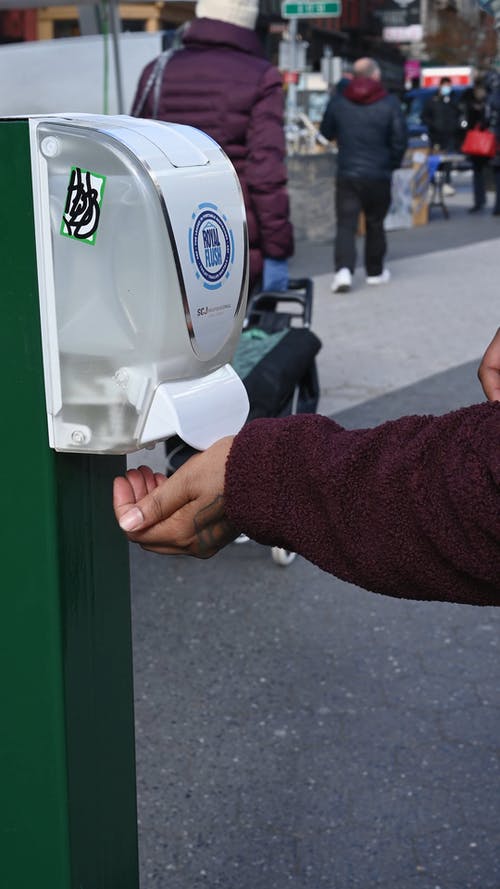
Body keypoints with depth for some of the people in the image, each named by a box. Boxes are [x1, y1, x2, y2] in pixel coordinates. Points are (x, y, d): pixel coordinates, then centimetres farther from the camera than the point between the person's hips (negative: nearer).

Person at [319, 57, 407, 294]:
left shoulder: (338, 102, -1)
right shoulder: (389, 104, -7)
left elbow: (326, 133, 13)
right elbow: (399, 141, -5)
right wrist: (391, 165, 11)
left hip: (346, 175, 1)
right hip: (378, 176, 0)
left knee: (346, 224, -1)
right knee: (375, 224, 14)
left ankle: (343, 270, -19)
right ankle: (375, 272, 25)